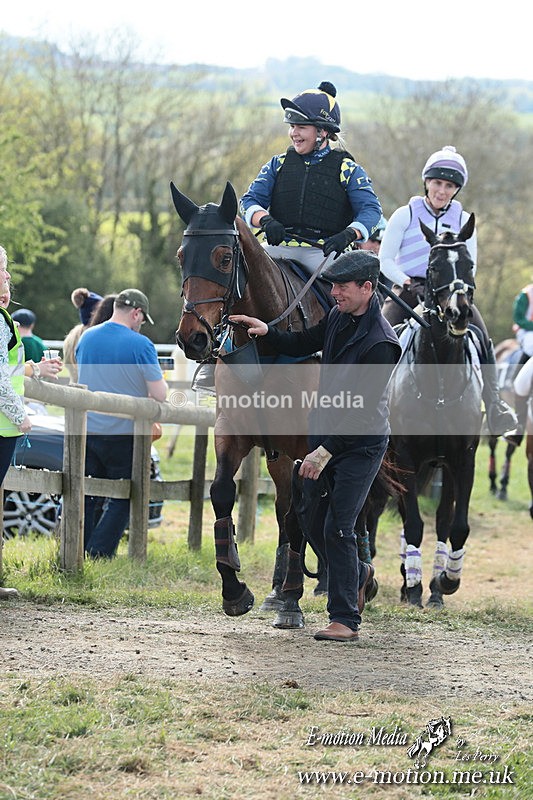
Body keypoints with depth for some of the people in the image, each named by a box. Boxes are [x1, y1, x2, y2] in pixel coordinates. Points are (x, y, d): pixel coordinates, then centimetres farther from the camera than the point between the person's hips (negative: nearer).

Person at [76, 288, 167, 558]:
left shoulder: (86, 338, 6)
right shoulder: (140, 345, -13)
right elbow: (159, 395, -12)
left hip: (86, 431, 5)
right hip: (121, 432, -5)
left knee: (85, 496, 13)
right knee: (122, 498, 7)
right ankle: (99, 553, -1)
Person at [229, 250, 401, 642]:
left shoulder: (381, 344, -22)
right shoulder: (339, 317, 3)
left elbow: (362, 409, -24)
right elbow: (301, 345, 19)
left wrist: (325, 451, -26)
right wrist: (267, 331, 0)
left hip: (360, 444, -8)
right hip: (325, 432, 8)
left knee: (337, 526, -10)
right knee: (312, 520, 13)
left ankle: (346, 618, -3)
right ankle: (357, 574, 38)